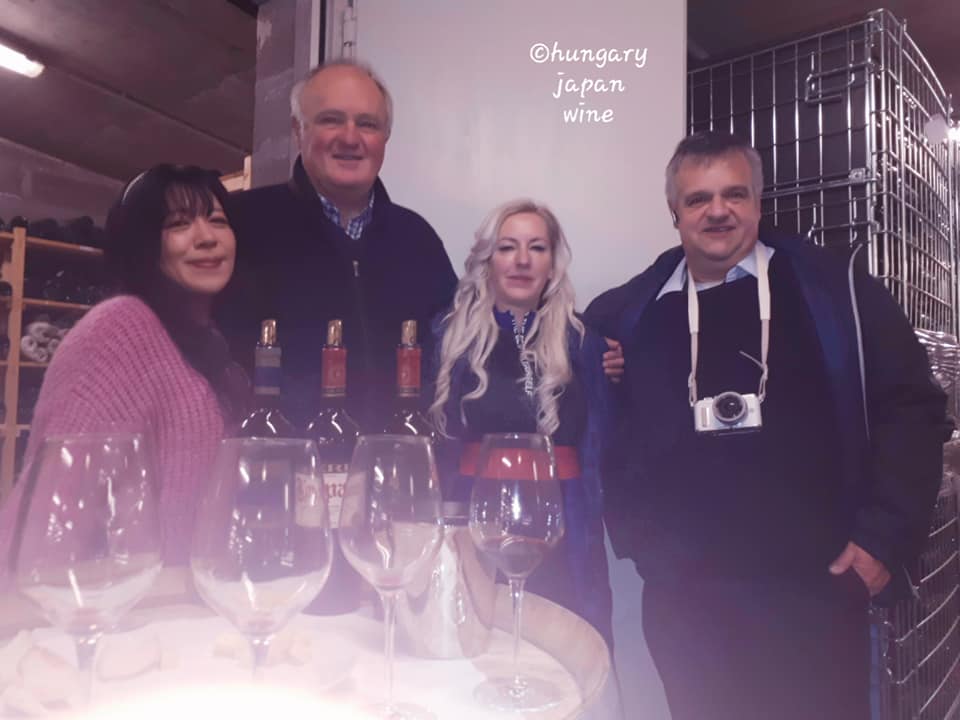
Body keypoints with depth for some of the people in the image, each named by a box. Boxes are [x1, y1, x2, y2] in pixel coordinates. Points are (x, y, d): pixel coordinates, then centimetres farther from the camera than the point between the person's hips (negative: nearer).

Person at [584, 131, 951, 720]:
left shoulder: (834, 292, -1)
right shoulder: (628, 313, 3)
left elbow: (910, 406, 0)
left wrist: (886, 535, -5)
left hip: (814, 587, -1)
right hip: (683, 596, 2)